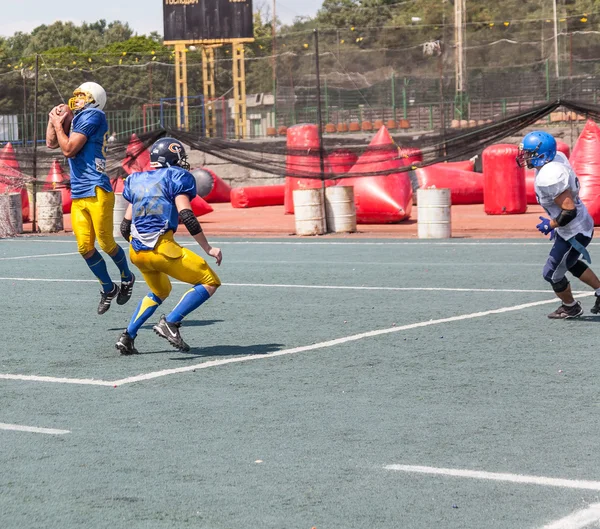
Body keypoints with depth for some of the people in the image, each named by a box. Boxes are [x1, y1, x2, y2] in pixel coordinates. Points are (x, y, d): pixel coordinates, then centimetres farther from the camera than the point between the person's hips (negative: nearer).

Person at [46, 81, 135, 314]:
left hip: (96, 192, -8)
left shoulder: (91, 116, -8)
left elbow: (68, 150, -12)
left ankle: (127, 278, 21)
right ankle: (108, 289, 16)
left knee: (105, 243, -3)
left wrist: (58, 124, 0)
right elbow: (52, 143, 28)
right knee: (85, 248, 2)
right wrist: (53, 119, 17)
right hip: (78, 196, 8)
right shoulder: (79, 120, 19)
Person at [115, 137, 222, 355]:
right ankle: (170, 323, -13)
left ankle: (127, 337, 17)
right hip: (162, 247, -7)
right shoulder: (175, 177, 1)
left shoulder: (137, 180, 19)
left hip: (136, 251, 7)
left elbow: (125, 227, 18)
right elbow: (186, 216, -12)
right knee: (210, 282, 2)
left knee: (159, 292, 31)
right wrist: (208, 249, -6)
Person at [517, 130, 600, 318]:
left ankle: (571, 308, 31)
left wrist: (551, 225, -15)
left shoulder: (549, 178, -33)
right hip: (581, 224, 10)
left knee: (552, 273, 9)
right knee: (570, 263, 32)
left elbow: (569, 211, -33)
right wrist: (556, 223, 16)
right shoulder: (556, 158, -4)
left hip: (575, 232, -10)